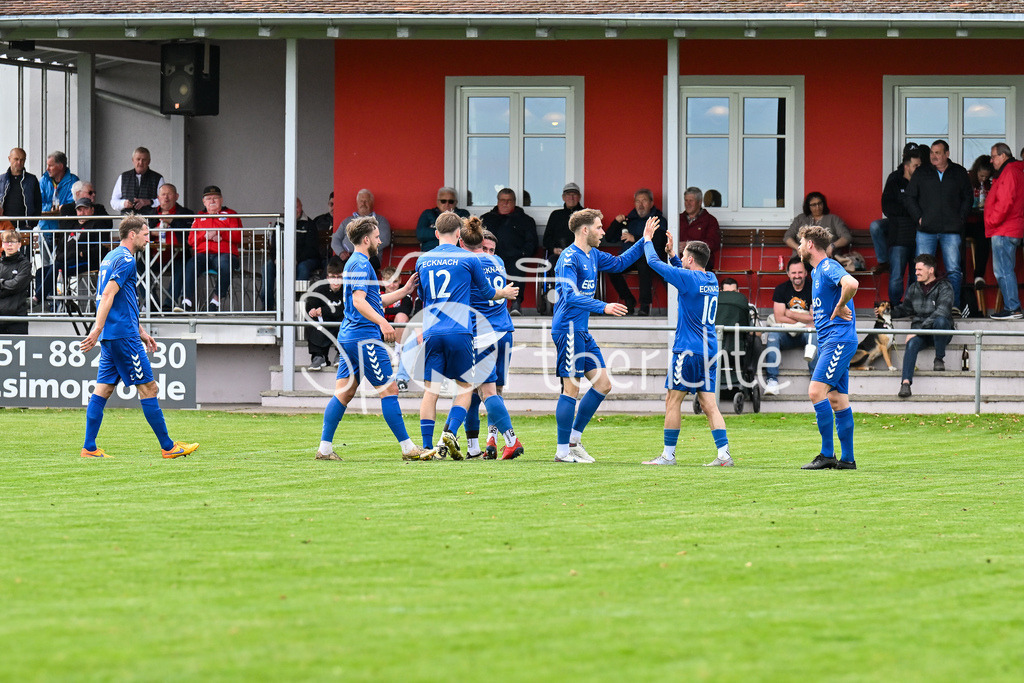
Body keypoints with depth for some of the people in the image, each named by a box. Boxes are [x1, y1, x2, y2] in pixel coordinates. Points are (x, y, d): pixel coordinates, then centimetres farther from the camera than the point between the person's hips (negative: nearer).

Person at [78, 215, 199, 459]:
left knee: (103, 388, 7)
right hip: (123, 335, -10)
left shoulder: (111, 258, 20)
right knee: (148, 388, -4)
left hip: (112, 337, 10)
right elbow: (107, 295, -21)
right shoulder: (125, 260, -12)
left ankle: (89, 448, 3)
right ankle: (167, 447, -1)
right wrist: (97, 330, -26)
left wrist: (140, 332, 30)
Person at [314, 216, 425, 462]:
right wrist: (382, 322, -33)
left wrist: (404, 290, 29)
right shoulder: (361, 264, -11)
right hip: (364, 337, -10)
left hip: (348, 337, 10)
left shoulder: (353, 263, 21)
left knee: (343, 393, 7)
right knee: (389, 390, -6)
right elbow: (359, 301, -23)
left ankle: (324, 448, 3)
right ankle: (408, 448, -5)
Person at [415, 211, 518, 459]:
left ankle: (428, 447, -2)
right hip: (459, 332, -3)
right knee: (465, 387, 9)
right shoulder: (469, 259, 1)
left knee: (430, 390, 3)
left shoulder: (422, 260, 11)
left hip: (432, 333, 3)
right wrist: (505, 292, 34)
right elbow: (487, 292, 14)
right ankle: (450, 433, -9)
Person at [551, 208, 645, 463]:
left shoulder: (593, 256, 14)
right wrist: (603, 307, -34)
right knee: (571, 389, -8)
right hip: (568, 329, -10)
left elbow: (619, 263, 31)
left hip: (582, 332, 10)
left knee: (603, 384, 8)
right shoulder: (569, 258, -15)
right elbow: (570, 296, -26)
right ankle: (563, 451, -2)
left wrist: (644, 241, 22)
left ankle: (574, 439, 16)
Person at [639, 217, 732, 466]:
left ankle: (668, 454, 2)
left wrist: (647, 239, 10)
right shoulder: (712, 280, 11)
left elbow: (654, 263, -5)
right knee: (709, 403, 5)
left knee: (673, 399, 1)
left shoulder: (688, 277, -12)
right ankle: (724, 453, -4)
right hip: (709, 351, 7)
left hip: (688, 350, -7)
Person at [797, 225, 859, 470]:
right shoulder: (816, 272, 19)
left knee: (817, 391, -17)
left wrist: (840, 308, -20)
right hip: (828, 341, 10)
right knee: (837, 399, 9)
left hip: (838, 339, -10)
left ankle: (827, 454, -17)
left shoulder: (829, 267, -12)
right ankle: (847, 458, 10)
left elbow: (851, 284, -34)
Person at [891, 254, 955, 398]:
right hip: (921, 332, 3)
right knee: (912, 344, -30)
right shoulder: (913, 288, 15)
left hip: (941, 332, -3)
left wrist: (920, 328, -26)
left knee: (940, 321, -38)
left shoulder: (944, 287, -4)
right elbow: (906, 309, 29)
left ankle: (939, 359, -19)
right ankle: (906, 383, -44)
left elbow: (942, 312, -18)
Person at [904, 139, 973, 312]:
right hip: (926, 230, 0)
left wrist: (960, 219, 2)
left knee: (953, 270, -6)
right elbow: (909, 197, 12)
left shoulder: (959, 173, 9)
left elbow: (968, 198, 14)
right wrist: (918, 217, 0)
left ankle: (954, 304, -4)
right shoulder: (921, 173, 9)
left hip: (951, 231, 0)